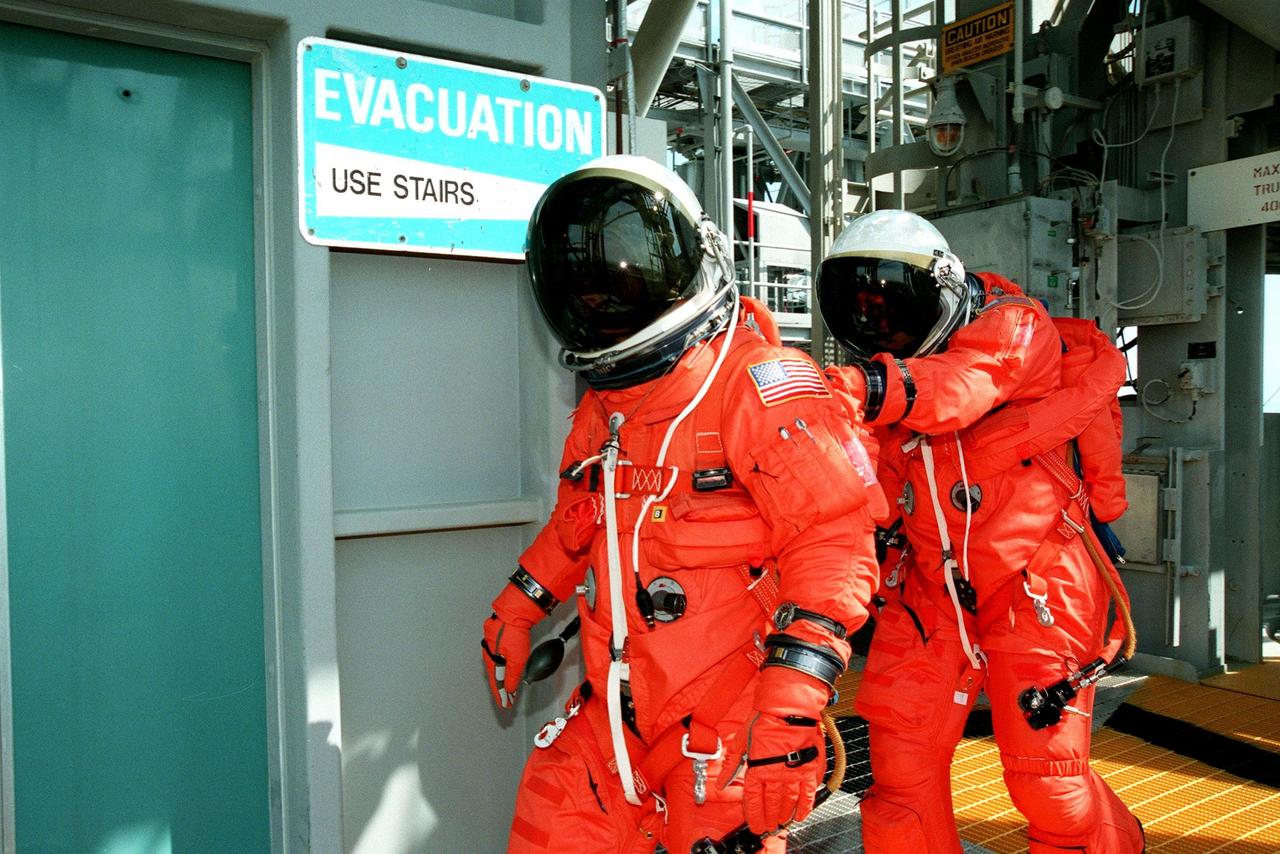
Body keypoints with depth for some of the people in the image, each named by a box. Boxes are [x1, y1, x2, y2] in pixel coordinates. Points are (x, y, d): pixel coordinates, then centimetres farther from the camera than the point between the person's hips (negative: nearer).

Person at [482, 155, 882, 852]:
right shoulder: (602, 406, 13)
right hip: (613, 711, 7)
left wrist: (790, 705, -24)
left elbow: (833, 539, -20)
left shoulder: (755, 382, -13)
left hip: (726, 722, -7)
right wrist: (516, 607, 24)